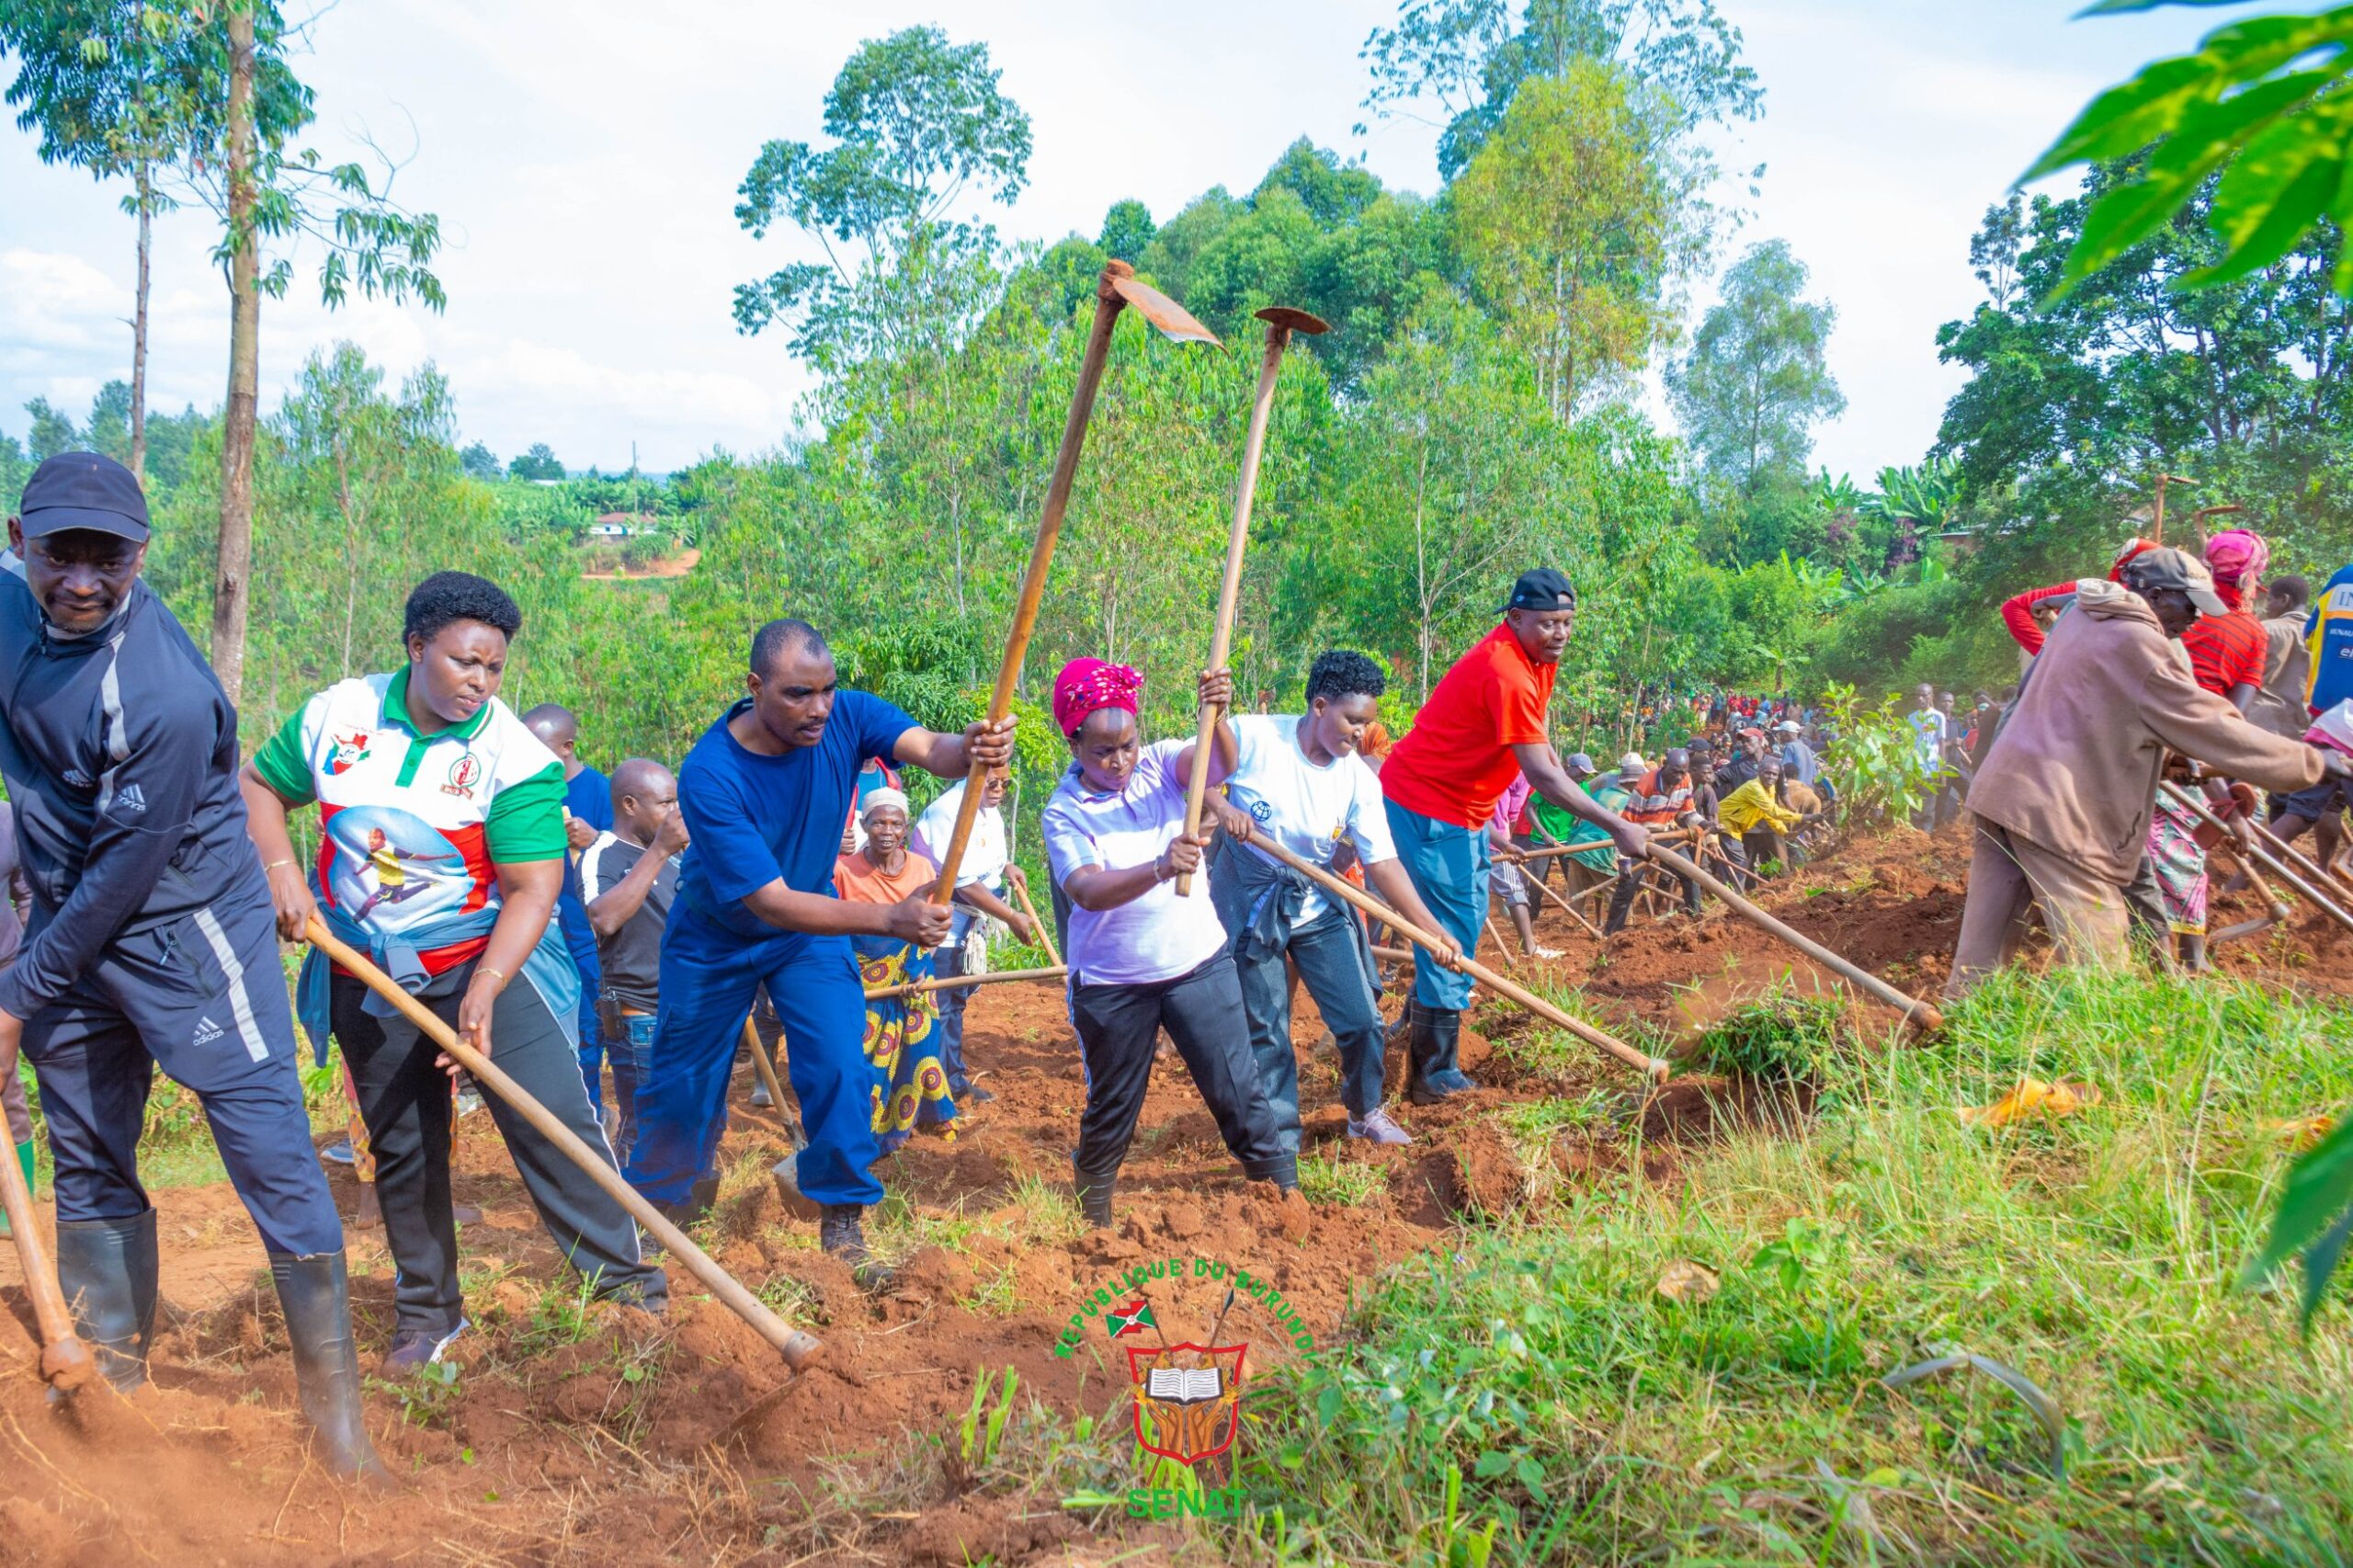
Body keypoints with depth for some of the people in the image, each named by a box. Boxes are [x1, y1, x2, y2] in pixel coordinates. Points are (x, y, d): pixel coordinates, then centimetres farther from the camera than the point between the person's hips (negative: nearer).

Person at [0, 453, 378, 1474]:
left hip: (186, 927, -7)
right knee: (86, 1160, 15)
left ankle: (331, 1389, 4)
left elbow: (122, 876, -22)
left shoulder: (164, 695, -28)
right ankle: (113, 1377, 31)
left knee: (267, 1145, -9)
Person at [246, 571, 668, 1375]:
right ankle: (428, 1314, 27)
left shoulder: (514, 757, -16)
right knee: (400, 1150, 12)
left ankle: (626, 1284, 0)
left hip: (487, 965, -3)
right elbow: (258, 786, 9)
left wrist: (484, 994, -31)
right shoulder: (336, 714, -5)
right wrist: (281, 870, -8)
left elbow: (533, 889, -20)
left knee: (554, 1121, -12)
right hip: (369, 981, 3)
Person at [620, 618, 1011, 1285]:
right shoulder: (709, 776, -35)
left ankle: (842, 1228, 4)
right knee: (684, 1084, 10)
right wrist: (890, 918, -49)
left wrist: (973, 749, -65)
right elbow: (771, 903, -38)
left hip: (811, 927, 2)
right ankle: (656, 1205, 37)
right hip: (717, 937, -2)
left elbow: (931, 749, -40)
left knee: (841, 1068, -12)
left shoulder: (846, 717, -24)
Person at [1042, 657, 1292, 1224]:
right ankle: (1091, 1217, 35)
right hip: (1112, 983, -1)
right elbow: (1088, 890, -27)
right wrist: (1160, 868, -44)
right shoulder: (1064, 811, -11)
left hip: (1199, 961, 1)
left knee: (1239, 1089, 1)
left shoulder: (1160, 763, -3)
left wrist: (1217, 719, -46)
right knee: (1111, 1109, 14)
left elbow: (1220, 764, -23)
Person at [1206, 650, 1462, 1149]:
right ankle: (1280, 1145, 21)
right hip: (1250, 904, -3)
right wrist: (1219, 807, -30)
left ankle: (1366, 1113, 29)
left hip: (1319, 906, 3)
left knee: (1363, 1021, 1)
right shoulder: (1252, 738, -18)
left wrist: (1431, 928, -14)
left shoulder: (1359, 780, -9)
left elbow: (1382, 862, -9)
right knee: (1265, 1033, 3)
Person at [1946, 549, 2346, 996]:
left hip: (2000, 790, 9)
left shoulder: (2081, 619, 16)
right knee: (2098, 962, -4)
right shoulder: (2137, 643, -11)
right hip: (2055, 809, -9)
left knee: (1984, 944, 12)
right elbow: (2213, 727, -10)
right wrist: (2312, 762, -2)